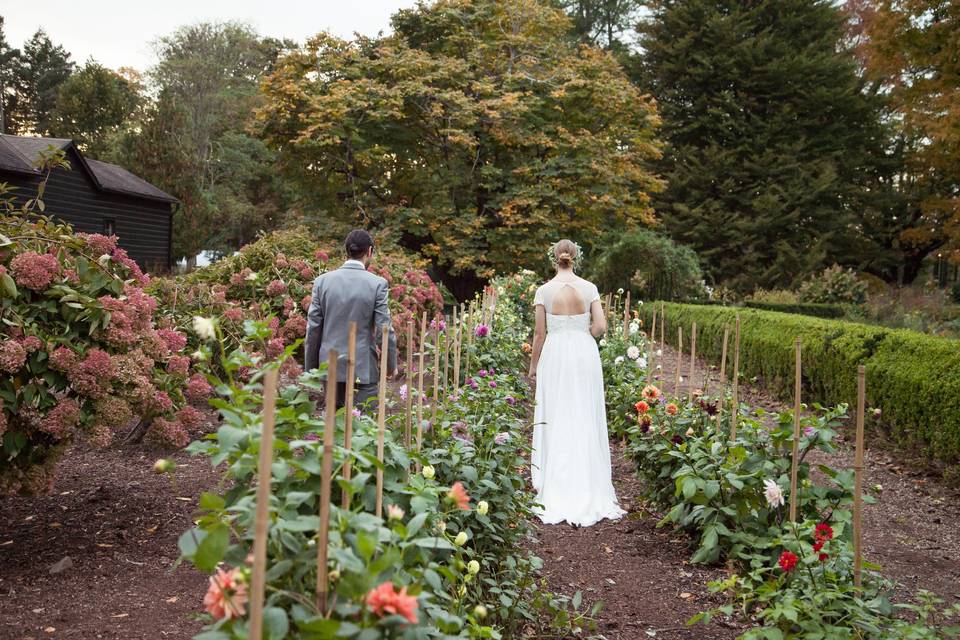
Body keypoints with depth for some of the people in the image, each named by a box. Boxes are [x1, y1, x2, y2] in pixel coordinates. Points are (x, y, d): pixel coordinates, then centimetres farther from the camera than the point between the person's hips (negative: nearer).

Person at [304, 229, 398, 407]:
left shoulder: (322, 281, 0)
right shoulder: (377, 284, -8)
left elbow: (313, 328, 1)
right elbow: (384, 329, -8)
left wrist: (310, 368, 10)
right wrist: (391, 365, 7)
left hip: (330, 366, 3)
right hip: (363, 369, -3)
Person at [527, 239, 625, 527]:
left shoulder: (544, 290, -5)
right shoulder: (589, 288, 0)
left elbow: (539, 333, -4)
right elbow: (601, 326, -6)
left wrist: (533, 365, 7)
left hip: (555, 355, -1)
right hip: (585, 354, 2)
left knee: (556, 420, 5)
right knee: (585, 421, 9)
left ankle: (557, 490, 9)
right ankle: (588, 488, 14)